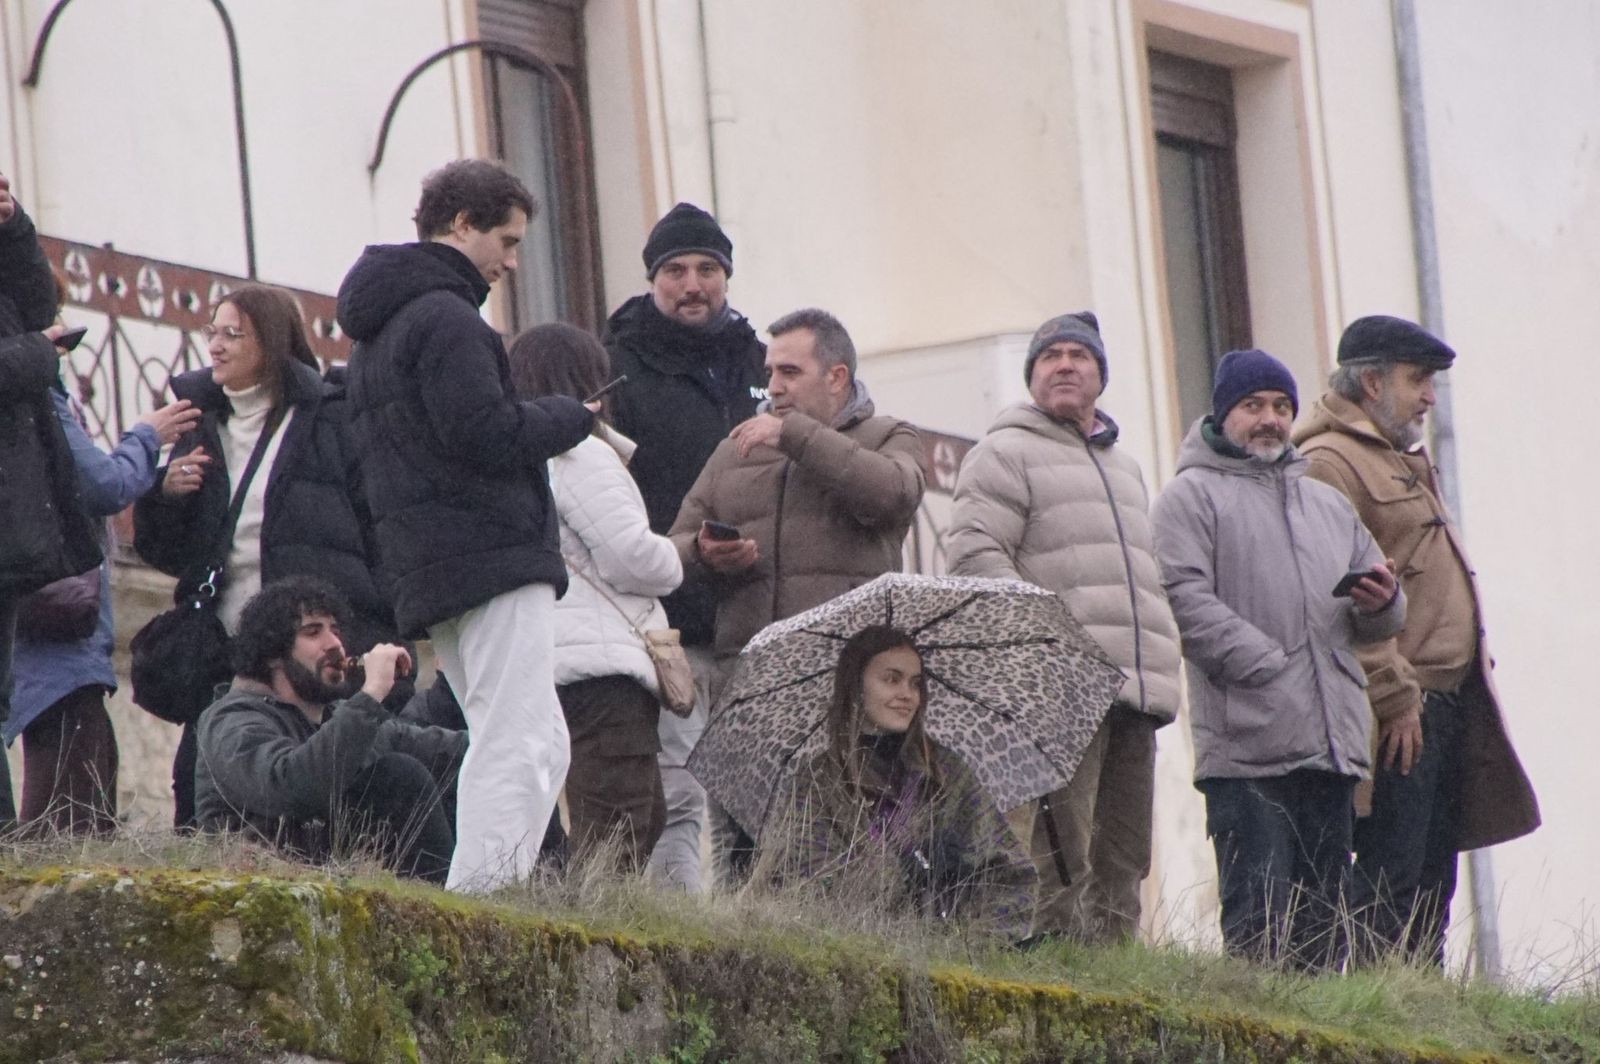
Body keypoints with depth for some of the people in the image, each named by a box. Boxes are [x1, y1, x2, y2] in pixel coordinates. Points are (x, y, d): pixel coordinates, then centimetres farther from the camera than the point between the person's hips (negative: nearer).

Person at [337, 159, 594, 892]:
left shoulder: (377, 327, 23)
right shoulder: (444, 318, -10)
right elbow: (489, 436, -19)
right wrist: (573, 416, -2)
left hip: (426, 575, 10)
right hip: (492, 556, -10)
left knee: (501, 748, 12)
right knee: (525, 747, -13)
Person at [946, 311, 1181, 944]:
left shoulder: (1124, 467, 28)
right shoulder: (1007, 453, 3)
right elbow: (974, 553, -9)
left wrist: (1160, 666, 20)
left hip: (1135, 692, 8)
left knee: (1124, 857, 6)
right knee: (1061, 855, -13)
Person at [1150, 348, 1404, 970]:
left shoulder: (1328, 504, 26)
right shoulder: (1192, 496, 5)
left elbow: (1377, 625, 27)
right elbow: (1185, 599, -10)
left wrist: (1382, 603, 1)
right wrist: (1270, 667, -17)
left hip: (1333, 748, 6)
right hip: (1246, 752, -6)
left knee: (1322, 918, 6)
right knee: (1259, 920, -12)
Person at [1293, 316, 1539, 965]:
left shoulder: (1405, 462, 23)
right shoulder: (1328, 465, -10)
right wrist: (1395, 697, -20)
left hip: (1449, 701, 10)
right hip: (1399, 714, -10)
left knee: (1432, 878, 10)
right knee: (1391, 882, -10)